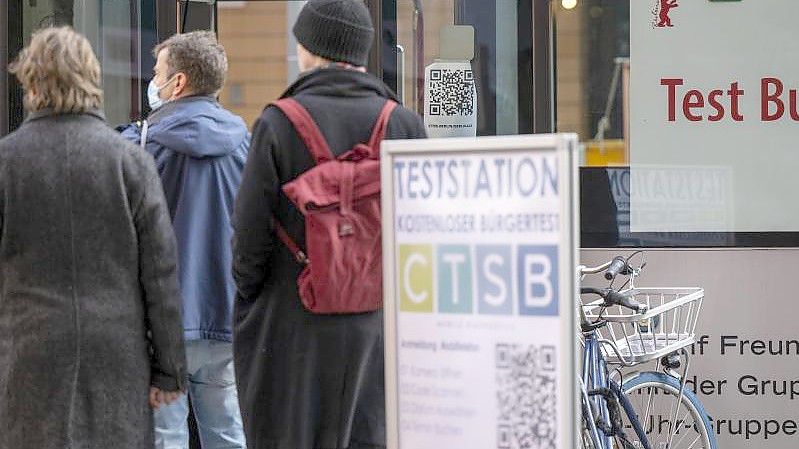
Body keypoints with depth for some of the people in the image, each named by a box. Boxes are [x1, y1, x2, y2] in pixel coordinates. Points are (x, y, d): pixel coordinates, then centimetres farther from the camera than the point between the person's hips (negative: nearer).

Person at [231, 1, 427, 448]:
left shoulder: (279, 124, -7)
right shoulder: (406, 125, 2)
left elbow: (251, 237, -8)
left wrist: (247, 308, 6)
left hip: (294, 328, -3)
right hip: (380, 330, 3)